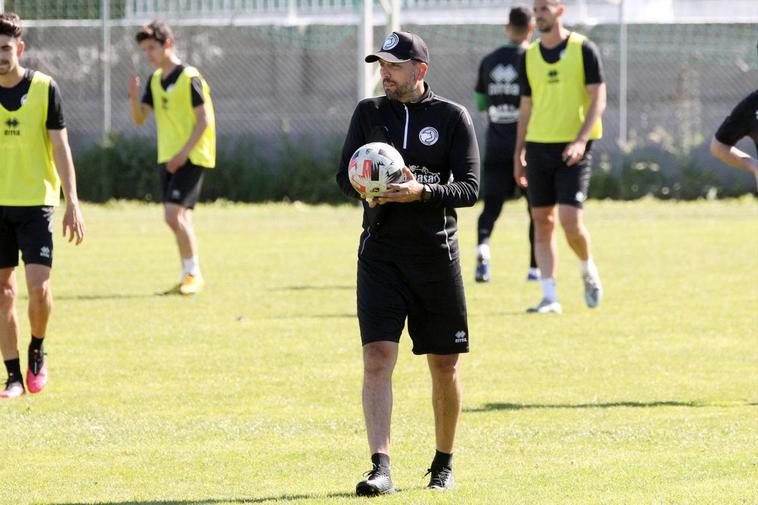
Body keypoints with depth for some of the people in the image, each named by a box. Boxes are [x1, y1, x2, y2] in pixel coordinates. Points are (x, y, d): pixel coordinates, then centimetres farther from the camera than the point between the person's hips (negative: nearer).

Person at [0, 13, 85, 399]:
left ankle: (37, 351, 13)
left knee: (38, 286, -13)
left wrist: (72, 203, -7)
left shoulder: (44, 88, -4)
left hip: (37, 202, -2)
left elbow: (60, 148, -2)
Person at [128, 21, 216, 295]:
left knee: (174, 214, -16)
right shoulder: (155, 80, 11)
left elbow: (204, 120, -14)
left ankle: (193, 274, -7)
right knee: (180, 218, 9)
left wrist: (183, 153, -20)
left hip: (191, 157, -8)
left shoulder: (189, 78, -12)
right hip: (168, 158, 8)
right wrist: (133, 95, -10)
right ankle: (189, 275, 17)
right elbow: (139, 118, 10)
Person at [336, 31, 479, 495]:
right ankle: (381, 469, -18)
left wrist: (422, 191, -23)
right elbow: (345, 176, 8)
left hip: (437, 256, -1)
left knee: (445, 368, 7)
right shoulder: (369, 112, 8)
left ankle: (444, 464, 26)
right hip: (380, 256, 1)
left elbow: (470, 188, -6)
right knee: (377, 359, -13)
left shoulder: (453, 117, -1)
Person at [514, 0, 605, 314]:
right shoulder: (529, 56, 10)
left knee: (570, 220, -13)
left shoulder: (583, 49, -4)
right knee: (542, 223, 2)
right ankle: (550, 297, 5)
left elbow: (598, 99, -7)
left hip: (572, 148, -5)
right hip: (538, 145, 5)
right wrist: (519, 152, 12)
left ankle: (588, 271, 16)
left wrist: (581, 140, -18)